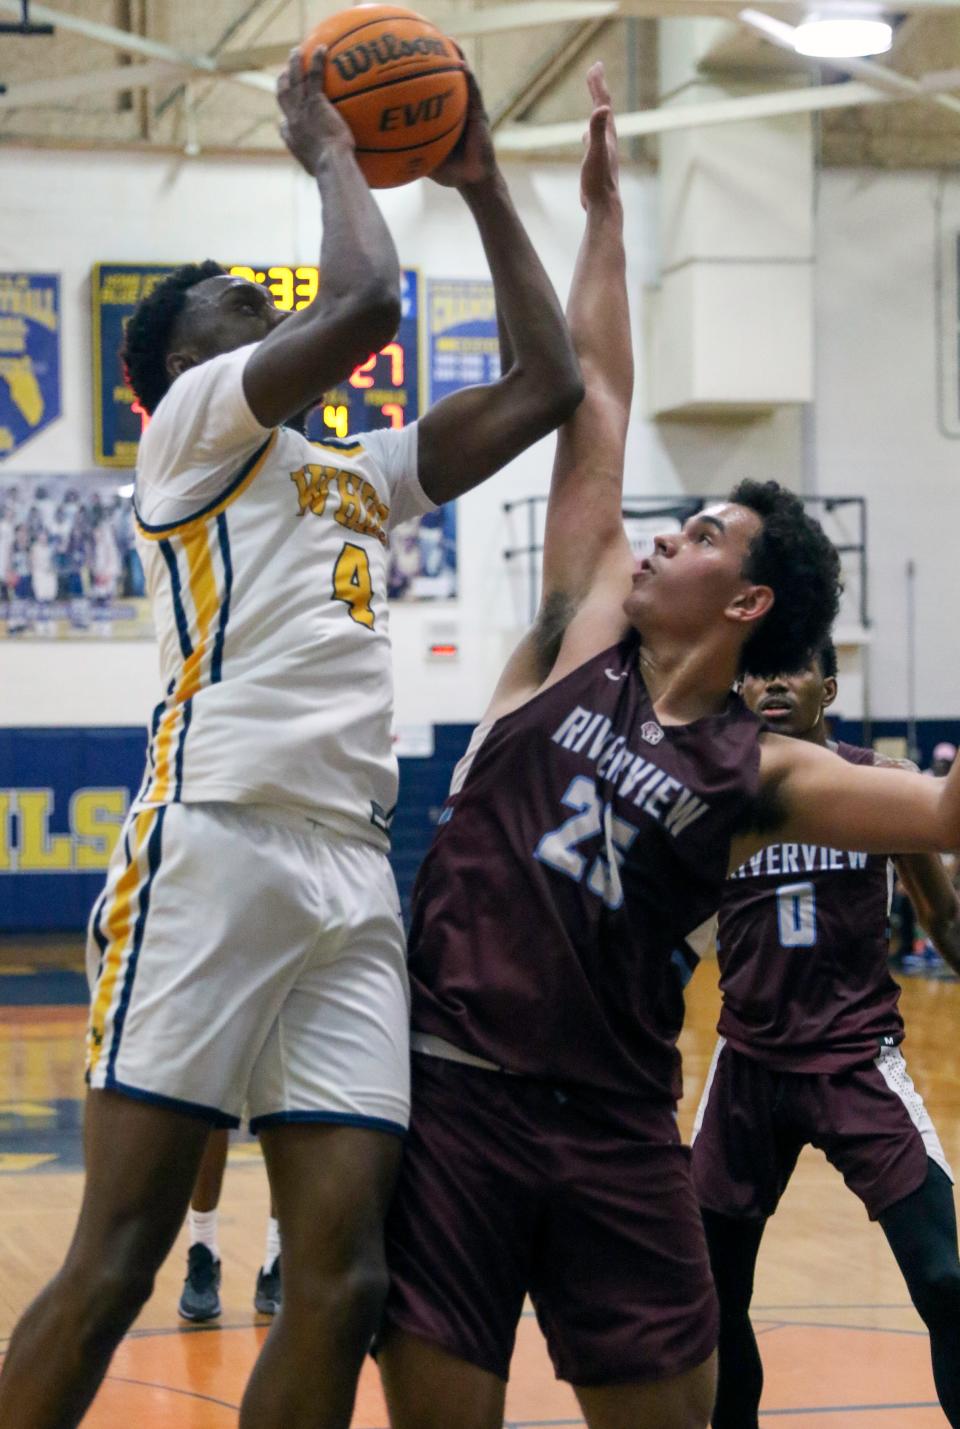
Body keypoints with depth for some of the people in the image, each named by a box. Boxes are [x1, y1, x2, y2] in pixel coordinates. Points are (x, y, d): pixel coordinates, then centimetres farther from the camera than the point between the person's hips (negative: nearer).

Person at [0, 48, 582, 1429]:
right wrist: (327, 147, 9)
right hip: (216, 846, -7)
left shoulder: (361, 475, 29)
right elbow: (366, 299, -8)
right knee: (115, 1263, -9)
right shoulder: (194, 421, 7)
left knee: (343, 1279, -2)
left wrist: (484, 189, 28)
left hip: (352, 876, 7)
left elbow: (546, 385, 27)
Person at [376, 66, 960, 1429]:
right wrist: (603, 207, 14)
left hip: (613, 1129, 0)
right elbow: (596, 405, 9)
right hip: (453, 1095, 1)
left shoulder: (756, 775, 4)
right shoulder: (584, 636, 8)